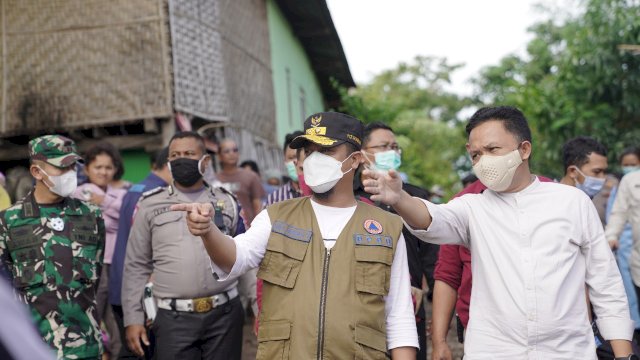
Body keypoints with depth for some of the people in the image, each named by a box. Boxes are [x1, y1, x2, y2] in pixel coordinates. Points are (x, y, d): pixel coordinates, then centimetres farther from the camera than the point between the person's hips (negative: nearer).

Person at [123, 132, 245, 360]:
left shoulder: (226, 202, 8)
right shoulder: (151, 205, 5)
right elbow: (136, 266, 7)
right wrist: (133, 318, 2)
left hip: (225, 314, 1)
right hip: (174, 318, -1)